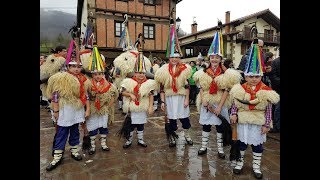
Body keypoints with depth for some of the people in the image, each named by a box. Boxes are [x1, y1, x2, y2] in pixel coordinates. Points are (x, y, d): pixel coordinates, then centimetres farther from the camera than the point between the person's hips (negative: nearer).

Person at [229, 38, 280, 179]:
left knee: (257, 144, 13)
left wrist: (266, 124, -6)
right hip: (243, 120, 0)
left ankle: (256, 165, 32)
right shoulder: (240, 89, -7)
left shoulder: (266, 91, -9)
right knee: (241, 142, 13)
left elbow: (269, 109, -6)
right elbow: (235, 104, 0)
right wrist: (233, 114, -13)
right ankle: (240, 161, 33)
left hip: (258, 121, 0)